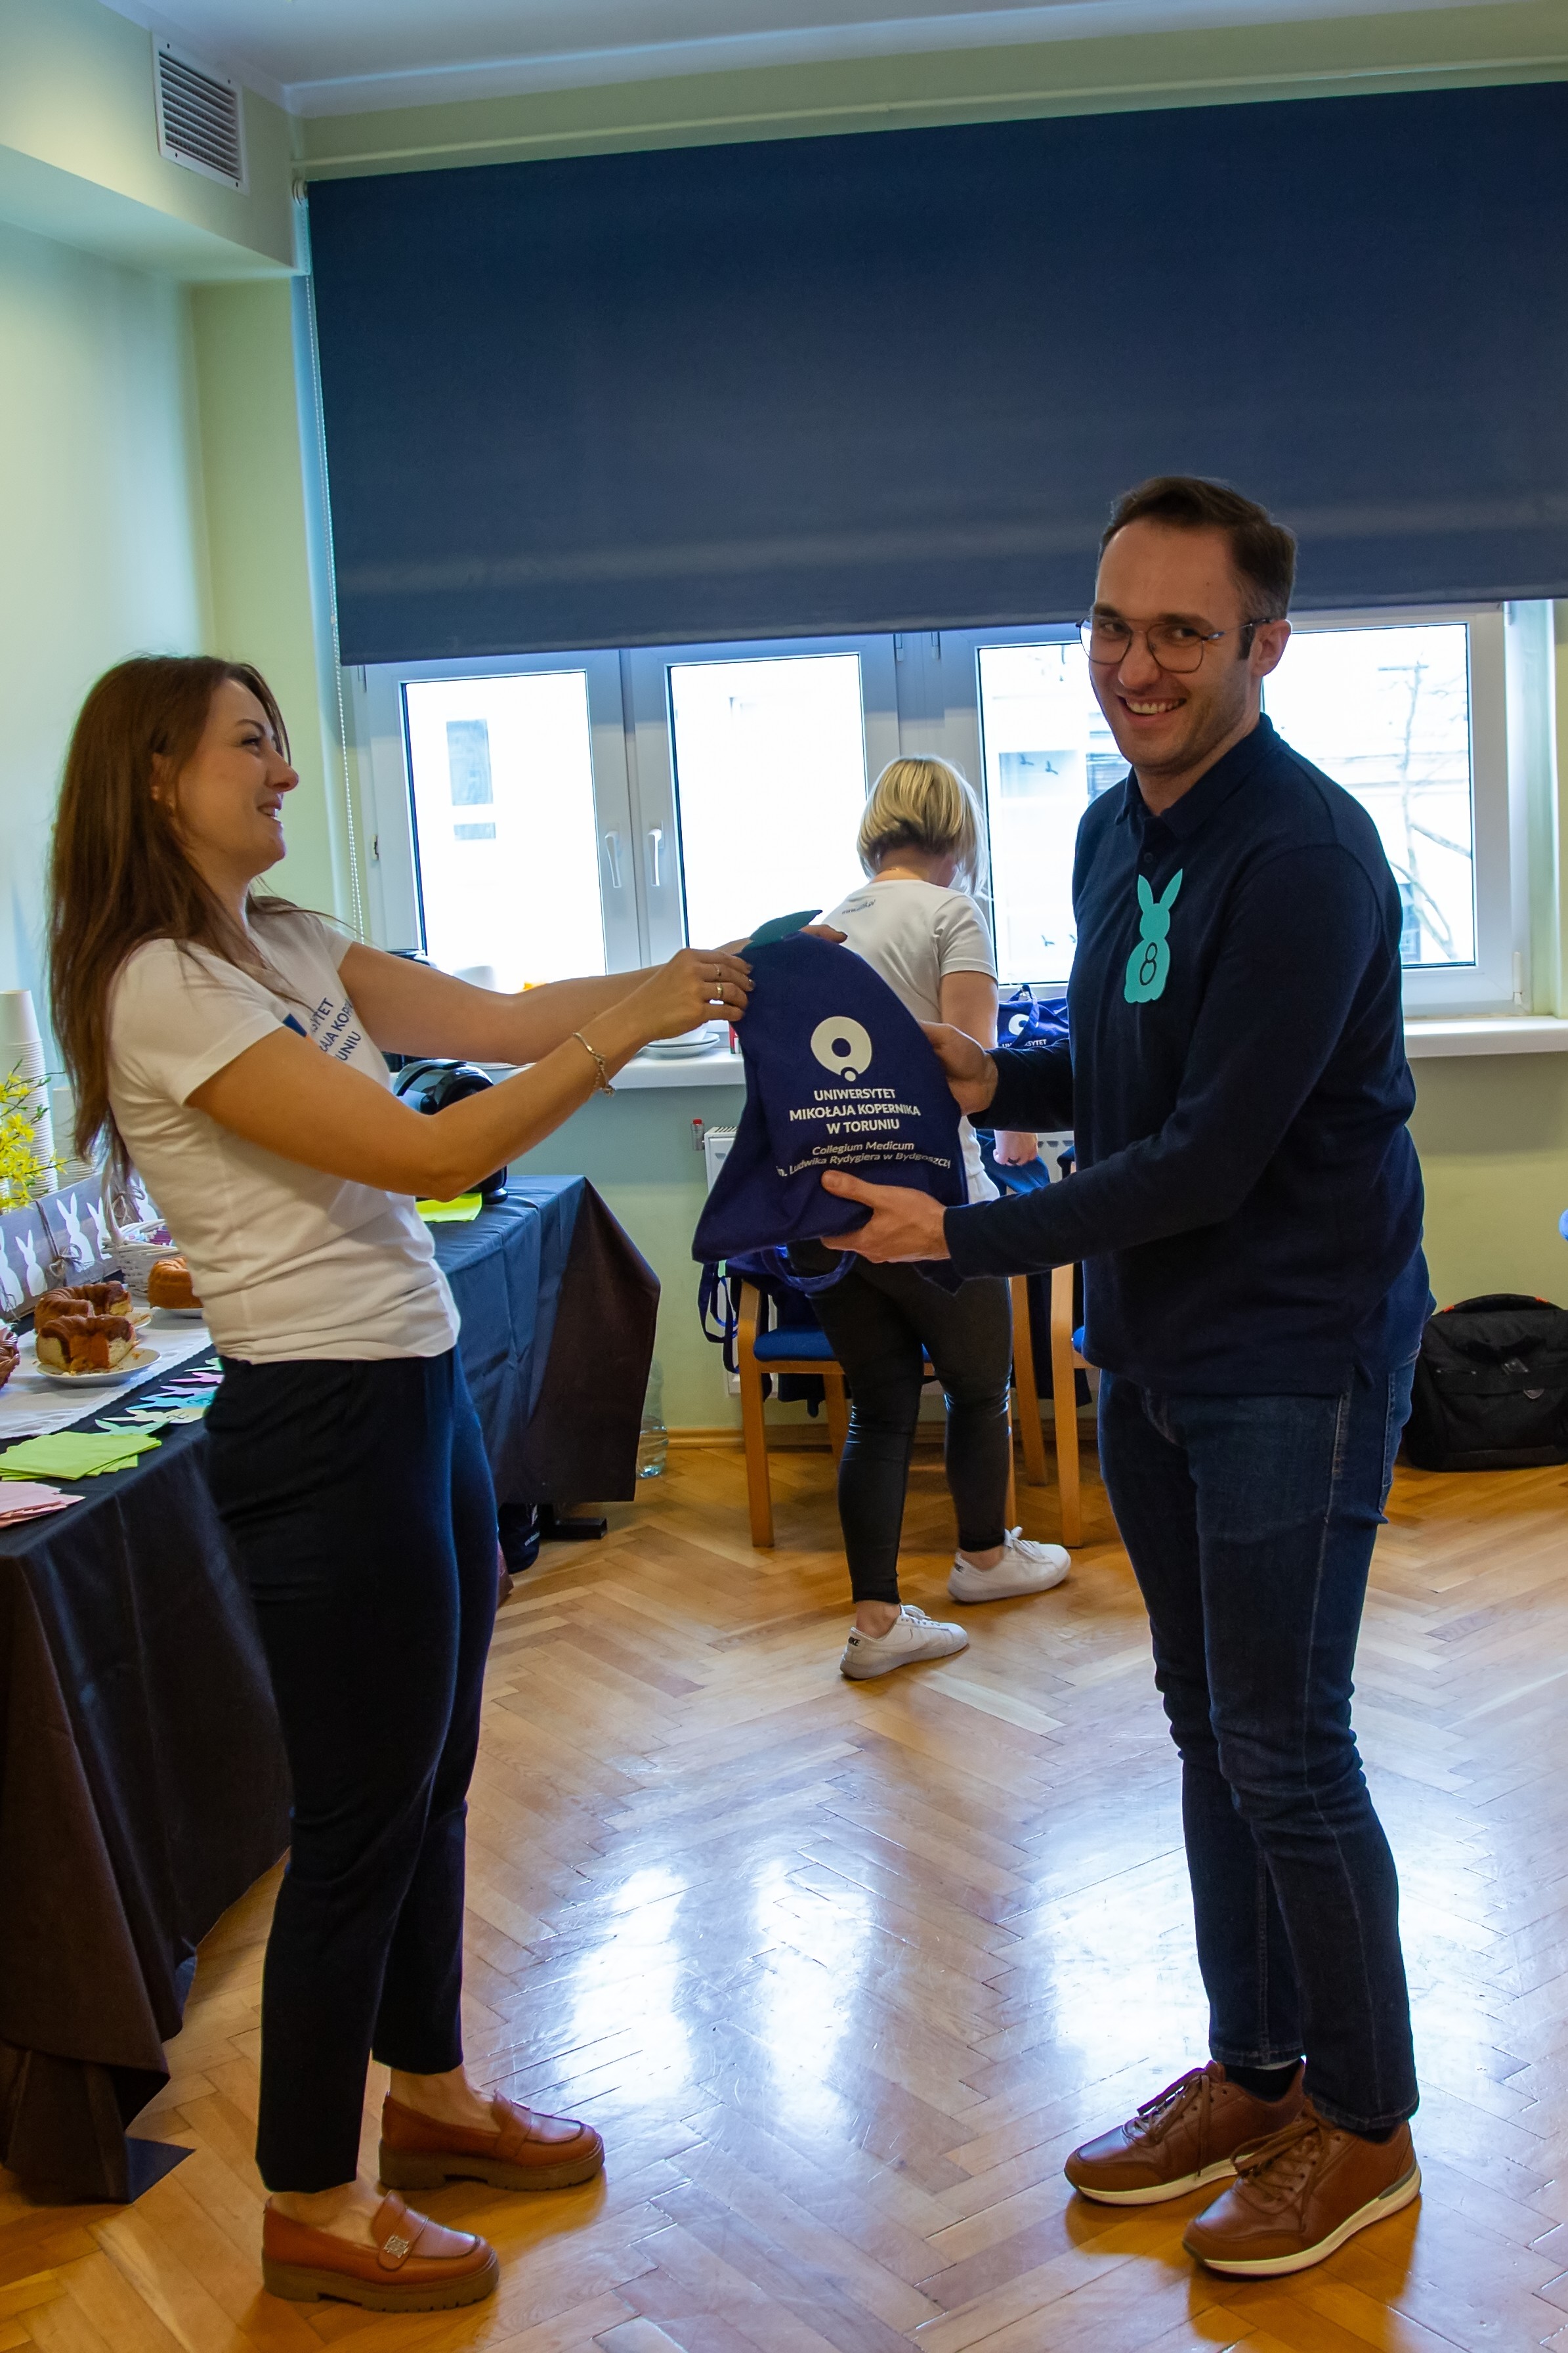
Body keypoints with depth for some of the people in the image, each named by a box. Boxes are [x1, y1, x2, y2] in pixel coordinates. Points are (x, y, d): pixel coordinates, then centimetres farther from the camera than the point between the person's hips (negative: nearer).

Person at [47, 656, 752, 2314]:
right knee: (361, 1820, 4)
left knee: (433, 1778, 20)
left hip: (417, 1393, 9)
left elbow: (496, 1018, 6)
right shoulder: (163, 991, -18)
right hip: (323, 1429, -9)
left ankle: (430, 2096, 41)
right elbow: (432, 1152, -21)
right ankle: (313, 2208, 23)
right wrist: (631, 1028, -18)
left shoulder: (288, 949, 10)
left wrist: (692, 973, -5)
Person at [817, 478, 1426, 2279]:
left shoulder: (1302, 857, -20)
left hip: (1294, 1353, -8)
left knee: (1283, 1745, 1)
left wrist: (964, 1236, -20)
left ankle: (1364, 2124, 22)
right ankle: (1253, 2069, 33)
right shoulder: (1115, 829, 8)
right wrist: (999, 1082, -1)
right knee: (1208, 1723, 16)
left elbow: (1213, 1151, -23)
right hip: (1154, 1348, 8)